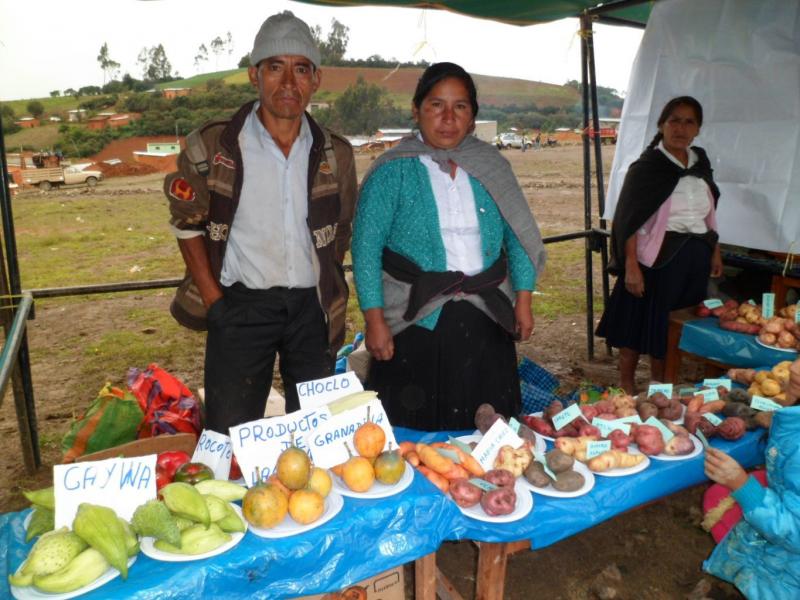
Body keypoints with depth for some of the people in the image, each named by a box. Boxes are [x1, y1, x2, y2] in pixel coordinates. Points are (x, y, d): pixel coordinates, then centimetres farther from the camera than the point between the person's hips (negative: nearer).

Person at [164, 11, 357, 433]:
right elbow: (187, 223, 0)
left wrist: (329, 292, 8)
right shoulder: (212, 146, -7)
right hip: (242, 304, -2)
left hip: (313, 307, 3)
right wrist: (213, 299, -5)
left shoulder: (336, 154, 2)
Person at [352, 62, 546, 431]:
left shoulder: (492, 166, 8)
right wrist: (374, 320, -11)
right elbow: (366, 248, -6)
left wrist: (523, 300, 5)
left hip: (484, 324, 4)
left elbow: (519, 237, 11)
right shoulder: (392, 171, -3)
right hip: (416, 322, -3)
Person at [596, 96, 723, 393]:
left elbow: (709, 213, 18)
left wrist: (715, 251, 18)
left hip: (695, 259, 6)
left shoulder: (700, 162, 8)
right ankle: (626, 383, 21)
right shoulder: (646, 167, -10)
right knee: (641, 320, 2)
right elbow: (628, 220, -14)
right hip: (658, 257, -6)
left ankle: (659, 381, 33)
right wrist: (631, 267, -20)